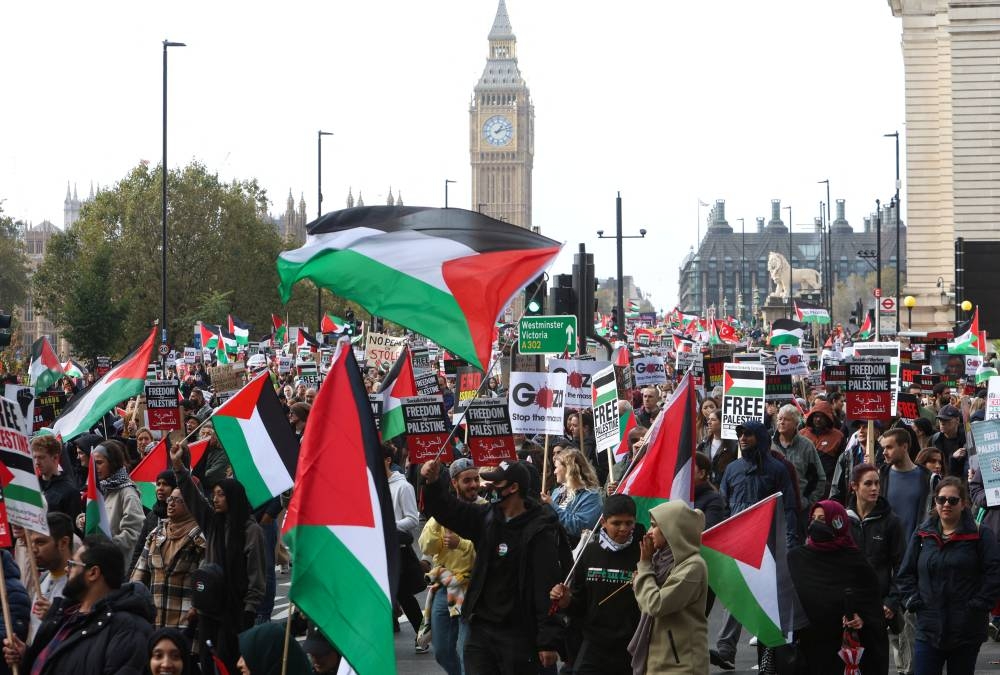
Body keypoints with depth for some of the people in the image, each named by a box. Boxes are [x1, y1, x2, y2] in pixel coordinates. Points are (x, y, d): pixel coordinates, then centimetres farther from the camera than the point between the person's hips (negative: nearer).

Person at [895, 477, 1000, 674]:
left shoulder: (980, 534, -2)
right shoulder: (922, 534, 8)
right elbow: (905, 574, 12)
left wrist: (978, 606, -12)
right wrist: (914, 602, 0)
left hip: (967, 630, -2)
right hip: (928, 628, 2)